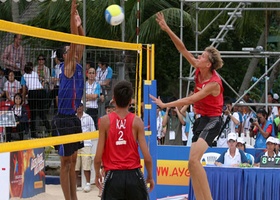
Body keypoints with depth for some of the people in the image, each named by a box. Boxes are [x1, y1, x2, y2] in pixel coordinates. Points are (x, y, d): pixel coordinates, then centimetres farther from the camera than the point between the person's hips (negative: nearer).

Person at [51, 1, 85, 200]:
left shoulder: (77, 65, 9)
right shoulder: (68, 66, -10)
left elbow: (81, 42, 16)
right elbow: (74, 41, -19)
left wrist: (79, 24, 4)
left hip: (74, 118, 8)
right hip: (63, 119, -8)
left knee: (72, 161, 11)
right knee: (66, 162, -3)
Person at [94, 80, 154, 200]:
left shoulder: (105, 121, -3)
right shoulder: (137, 121, -2)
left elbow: (98, 157, -4)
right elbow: (147, 157, -5)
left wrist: (97, 174, 15)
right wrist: (150, 177, 11)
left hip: (114, 176, -1)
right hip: (134, 175, 1)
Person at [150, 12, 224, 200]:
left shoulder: (214, 83, -22)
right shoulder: (199, 70, -2)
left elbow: (190, 99, -24)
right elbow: (182, 49, -1)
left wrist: (165, 105, -24)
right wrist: (167, 29, -9)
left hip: (212, 121, -9)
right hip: (201, 119, 9)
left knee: (194, 159, -25)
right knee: (193, 162, 4)